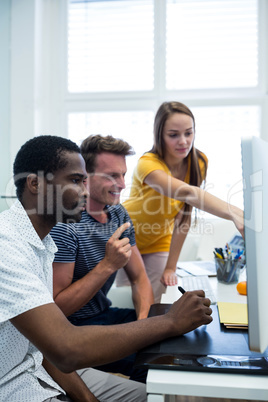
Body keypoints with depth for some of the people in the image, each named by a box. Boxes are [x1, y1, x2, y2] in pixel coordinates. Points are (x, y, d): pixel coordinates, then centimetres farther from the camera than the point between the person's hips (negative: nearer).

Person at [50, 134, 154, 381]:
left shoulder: (118, 213, 4)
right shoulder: (64, 223, -21)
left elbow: (139, 277, 6)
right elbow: (56, 307, -21)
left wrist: (145, 318, -13)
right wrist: (108, 265, -28)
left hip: (105, 315, 7)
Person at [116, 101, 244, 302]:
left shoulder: (199, 162, -16)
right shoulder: (148, 164, -33)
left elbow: (184, 216, -15)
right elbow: (186, 192, -52)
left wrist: (171, 267, -18)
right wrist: (233, 213, -67)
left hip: (159, 241, 3)